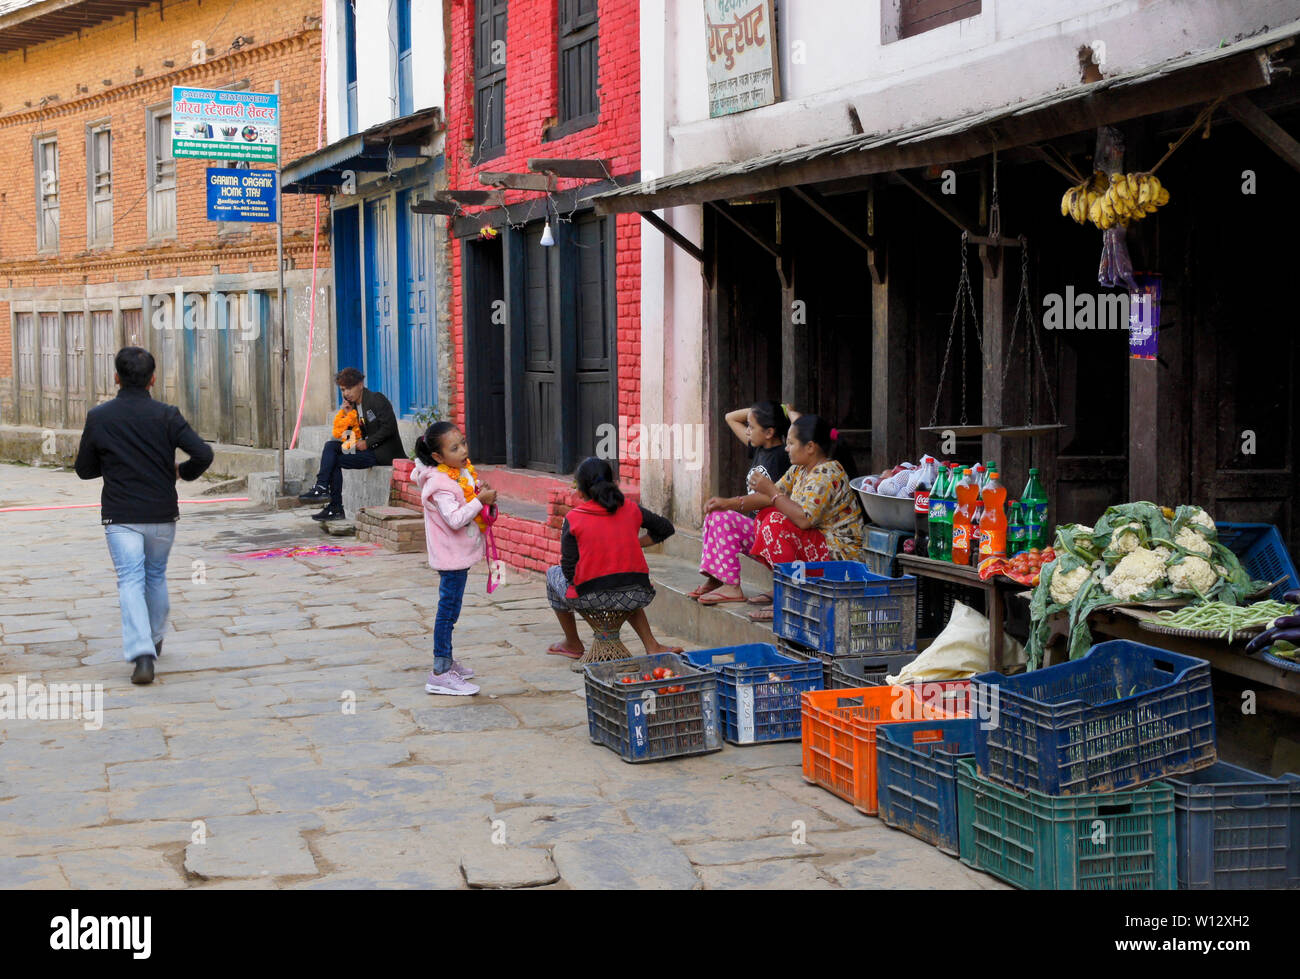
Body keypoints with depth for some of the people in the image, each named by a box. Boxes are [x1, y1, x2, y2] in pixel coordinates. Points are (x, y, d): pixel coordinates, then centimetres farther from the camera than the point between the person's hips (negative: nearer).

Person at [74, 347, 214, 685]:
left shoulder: (98, 417, -4)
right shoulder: (166, 415, -6)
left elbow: (85, 469, 5)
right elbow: (203, 454, -14)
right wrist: (183, 472, 7)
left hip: (120, 517, -1)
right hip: (162, 514, 1)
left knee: (130, 581, -4)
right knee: (156, 576, 21)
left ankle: (141, 653, -21)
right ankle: (154, 640, 36)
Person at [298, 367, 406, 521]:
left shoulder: (377, 399, -10)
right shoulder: (353, 404, 14)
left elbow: (389, 427, -17)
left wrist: (367, 443, -16)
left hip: (383, 452, -8)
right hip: (368, 448, 8)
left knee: (335, 461, -15)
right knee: (331, 446, -7)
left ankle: (335, 508, -11)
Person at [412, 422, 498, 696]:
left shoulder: (463, 472, 6)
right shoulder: (440, 483, -23)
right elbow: (455, 519, -30)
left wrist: (481, 492, 1)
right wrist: (481, 500, -25)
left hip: (460, 553, 10)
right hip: (451, 555, -10)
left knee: (450, 609, 20)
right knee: (448, 609, -7)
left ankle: (447, 660, 34)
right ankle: (440, 674, -5)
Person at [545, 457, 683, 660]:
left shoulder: (573, 519, -4)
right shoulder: (630, 509, 6)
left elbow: (569, 570, -4)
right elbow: (666, 529, 19)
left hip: (591, 598, -3)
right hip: (637, 595, 3)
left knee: (554, 573, 28)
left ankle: (573, 645, 38)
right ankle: (651, 645, 27)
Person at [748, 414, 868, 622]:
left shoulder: (827, 474, -21)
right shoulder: (800, 469, 9)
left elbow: (804, 519, -32)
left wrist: (772, 492, -23)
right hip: (820, 541, 10)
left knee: (777, 523, -24)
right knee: (767, 516, 5)